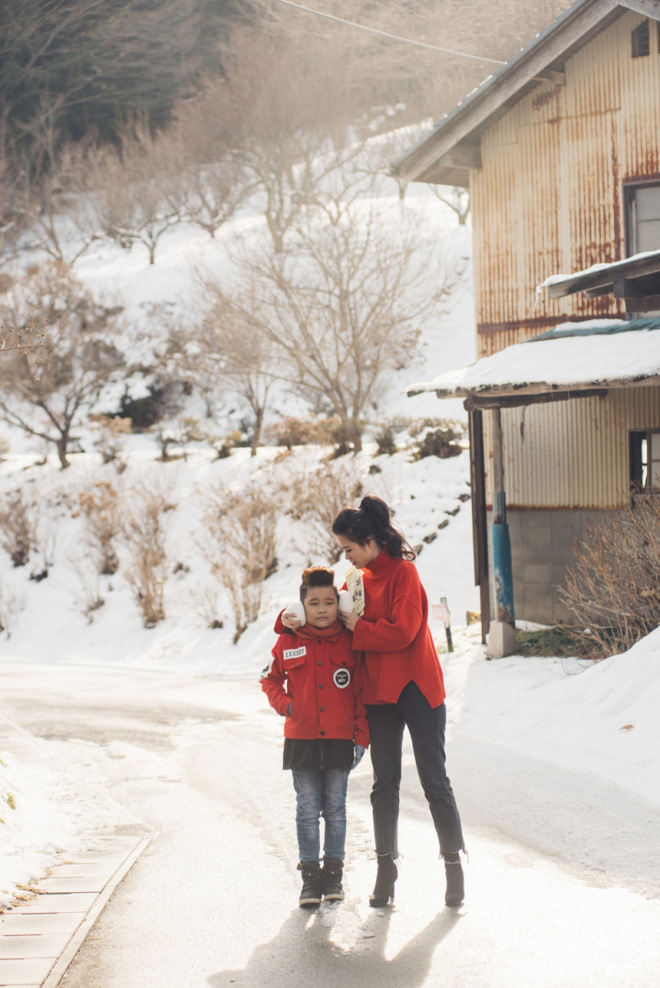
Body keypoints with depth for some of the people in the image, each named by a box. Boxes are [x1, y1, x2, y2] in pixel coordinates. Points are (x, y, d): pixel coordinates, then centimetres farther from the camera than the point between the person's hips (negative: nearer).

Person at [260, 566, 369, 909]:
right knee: (307, 810, 4)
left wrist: (361, 736, -2)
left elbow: (362, 692, 1)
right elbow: (270, 679, 15)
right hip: (301, 738, 0)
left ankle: (333, 873, 16)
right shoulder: (288, 642, -1)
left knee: (335, 809, 7)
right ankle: (310, 876, 10)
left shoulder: (349, 642, -2)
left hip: (340, 739, 0)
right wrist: (284, 704, -3)